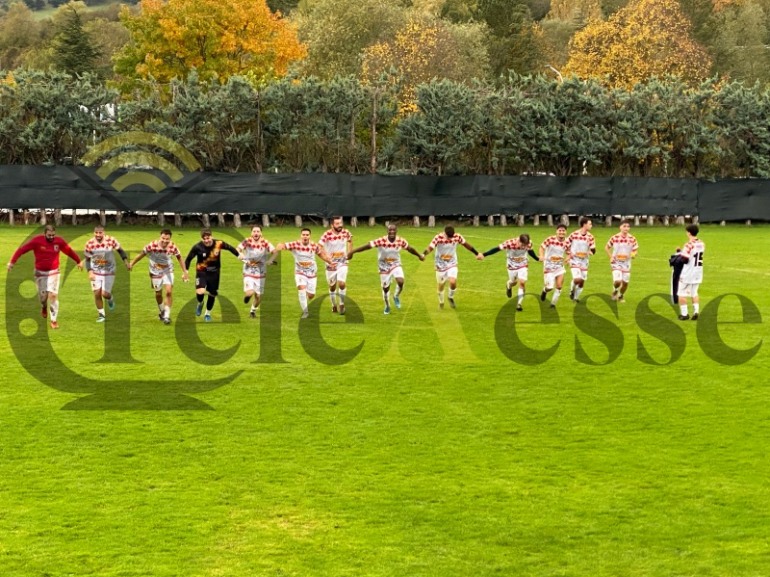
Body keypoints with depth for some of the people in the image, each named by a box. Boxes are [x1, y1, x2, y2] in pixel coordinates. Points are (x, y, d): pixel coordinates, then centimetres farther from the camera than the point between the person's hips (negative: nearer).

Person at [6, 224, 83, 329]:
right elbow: (22, 249, -11)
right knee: (43, 295, 4)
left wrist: (78, 261, 22)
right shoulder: (36, 241, -15)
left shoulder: (59, 241, -7)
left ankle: (54, 320, -2)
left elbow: (69, 251, 9)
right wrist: (12, 262, -16)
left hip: (53, 272, 1)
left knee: (53, 295, -9)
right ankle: (44, 307, 42)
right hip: (40, 273, -1)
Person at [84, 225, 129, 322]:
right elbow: (87, 259, -2)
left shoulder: (111, 240, -15)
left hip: (109, 272, -1)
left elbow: (120, 250, 2)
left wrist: (125, 260, -11)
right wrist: (90, 272, -14)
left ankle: (110, 299, 30)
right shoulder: (90, 244, -12)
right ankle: (101, 315, 17)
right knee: (97, 294, -3)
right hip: (96, 273, 1)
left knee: (105, 294, -8)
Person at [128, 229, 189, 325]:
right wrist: (131, 264, -6)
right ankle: (161, 312, 39)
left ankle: (167, 315, -6)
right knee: (158, 294, 12)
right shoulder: (152, 246, -26)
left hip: (168, 272, 0)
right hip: (155, 273, 0)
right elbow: (141, 254, -10)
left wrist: (184, 272, -3)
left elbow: (179, 258, -3)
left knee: (169, 292, -15)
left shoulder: (173, 247, -20)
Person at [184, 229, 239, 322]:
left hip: (214, 272, 2)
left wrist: (239, 255, 9)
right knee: (200, 292, -22)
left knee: (212, 294, 10)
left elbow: (230, 248, 3)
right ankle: (200, 303, 14)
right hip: (201, 272, -2)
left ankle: (208, 314, 34)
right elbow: (189, 258, -7)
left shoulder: (219, 243, -17)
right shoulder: (197, 247, -20)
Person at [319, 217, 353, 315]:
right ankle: (334, 305, 32)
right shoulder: (327, 235, -19)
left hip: (342, 263, 1)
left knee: (342, 283, -16)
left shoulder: (346, 232, -8)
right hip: (331, 263, -1)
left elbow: (350, 239, 16)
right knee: (332, 286, 10)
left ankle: (342, 304, 4)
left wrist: (349, 252, 7)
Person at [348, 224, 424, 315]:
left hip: (396, 265, 1)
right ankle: (387, 307, 34)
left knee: (400, 282, -23)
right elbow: (367, 246, -27)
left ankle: (396, 297, 9)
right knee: (385, 288, 7)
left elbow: (409, 249, 3)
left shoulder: (400, 241, -15)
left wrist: (419, 255, 19)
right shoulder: (381, 241, -25)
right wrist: (352, 252, -31)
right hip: (384, 267, -1)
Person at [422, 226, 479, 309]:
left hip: (452, 265, 1)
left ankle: (450, 297, 12)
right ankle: (441, 302, 36)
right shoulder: (438, 238, -22)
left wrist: (477, 253, 12)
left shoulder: (457, 237, -13)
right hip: (440, 265, -1)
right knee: (441, 286, 8)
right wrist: (423, 254, -52)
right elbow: (430, 248, -31)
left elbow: (466, 244, 3)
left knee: (453, 282, -19)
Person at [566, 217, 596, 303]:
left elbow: (593, 250, 0)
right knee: (577, 279, -20)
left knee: (582, 281, 6)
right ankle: (572, 290, 11)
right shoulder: (574, 235, -9)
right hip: (575, 260, -4)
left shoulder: (590, 237, -1)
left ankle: (576, 296, 26)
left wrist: (591, 251, -21)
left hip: (584, 261, 4)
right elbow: (566, 245, 1)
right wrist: (570, 254, -10)